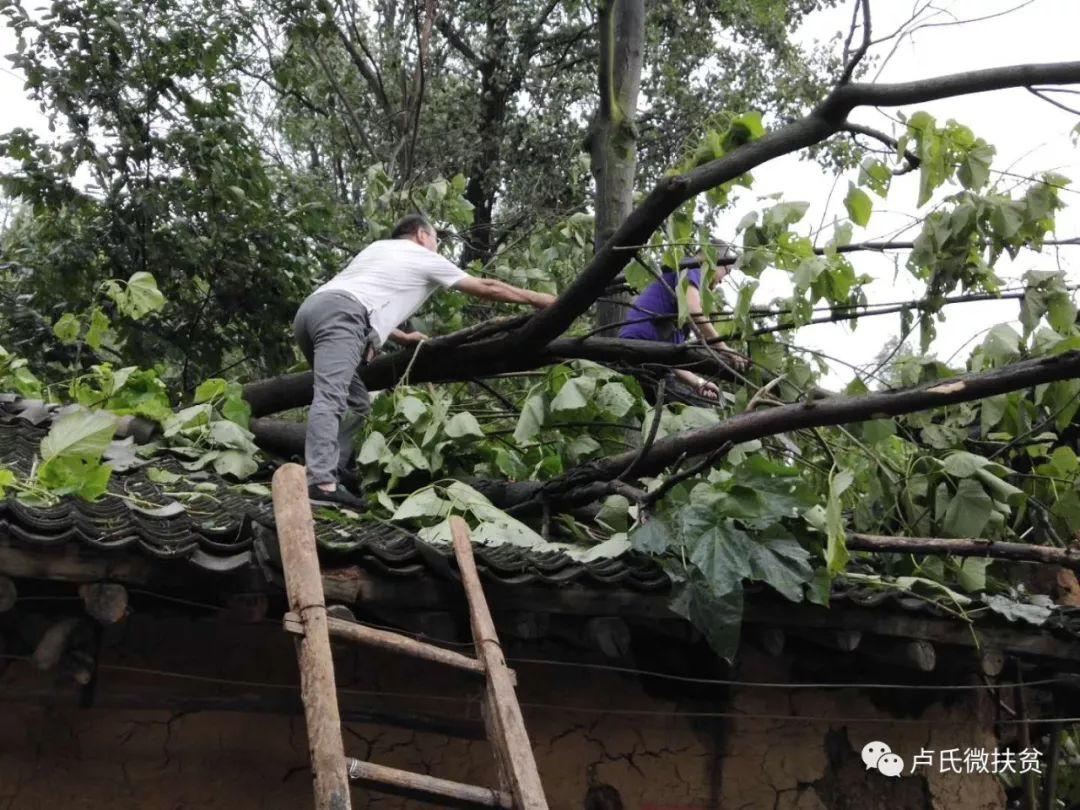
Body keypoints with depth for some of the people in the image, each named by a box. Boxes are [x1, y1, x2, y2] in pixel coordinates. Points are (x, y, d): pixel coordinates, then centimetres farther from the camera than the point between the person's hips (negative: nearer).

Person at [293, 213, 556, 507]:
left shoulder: (378, 247, 34)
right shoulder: (424, 258, 16)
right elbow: (487, 288, 21)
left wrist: (401, 337, 45)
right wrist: (540, 299, 30)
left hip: (310, 308, 8)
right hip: (339, 314, -8)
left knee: (356, 402, 14)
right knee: (330, 398, -22)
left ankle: (329, 477, 6)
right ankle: (321, 483, -35)